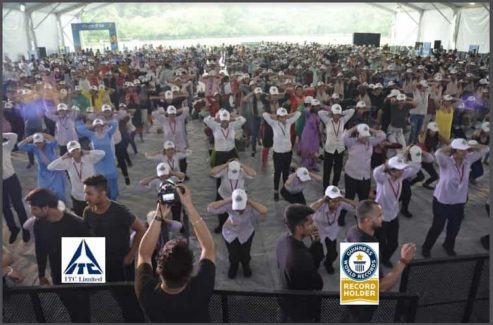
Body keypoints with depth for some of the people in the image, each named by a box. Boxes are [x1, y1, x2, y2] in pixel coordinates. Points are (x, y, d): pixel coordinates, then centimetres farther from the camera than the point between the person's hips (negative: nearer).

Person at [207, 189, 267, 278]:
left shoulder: (251, 207, -35)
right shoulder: (229, 206, -35)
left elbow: (264, 211, -55)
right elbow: (209, 208, -43)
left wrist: (250, 201, -49)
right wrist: (227, 200, -45)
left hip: (246, 234, 0)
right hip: (230, 233, 0)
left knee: (245, 255, 22)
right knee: (232, 255, 22)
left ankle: (246, 265, 59)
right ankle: (233, 266, 58)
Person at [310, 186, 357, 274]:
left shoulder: (341, 204, -29)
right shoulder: (322, 204, -38)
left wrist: (343, 199, -38)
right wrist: (322, 200, -49)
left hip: (332, 230, 3)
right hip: (318, 229, -3)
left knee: (333, 253, 7)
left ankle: (327, 264, 45)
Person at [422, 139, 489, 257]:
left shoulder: (468, 160, -6)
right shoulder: (446, 162, -22)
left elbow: (485, 149, -2)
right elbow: (438, 153, -45)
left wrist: (469, 147, -13)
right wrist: (451, 147, -27)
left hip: (459, 202, 5)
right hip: (442, 201, -5)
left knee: (454, 228, 23)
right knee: (437, 227, 10)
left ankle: (449, 246, 49)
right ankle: (426, 247, 32)